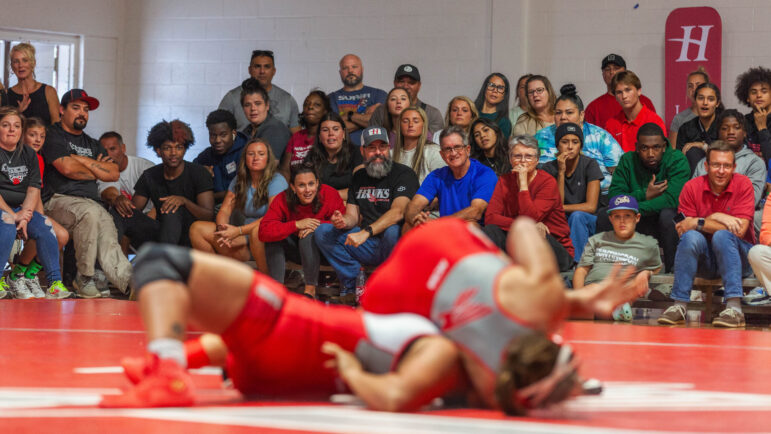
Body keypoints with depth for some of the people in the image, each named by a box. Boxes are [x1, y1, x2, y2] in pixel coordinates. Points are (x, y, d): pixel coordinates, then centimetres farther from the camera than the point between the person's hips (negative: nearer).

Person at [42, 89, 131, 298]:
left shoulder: (92, 144, 29)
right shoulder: (53, 135, 8)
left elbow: (114, 174, 15)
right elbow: (66, 168, -9)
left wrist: (83, 161, 4)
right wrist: (97, 170, 8)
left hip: (92, 201, 5)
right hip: (59, 200, -5)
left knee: (108, 238, -27)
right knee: (90, 212, -38)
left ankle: (128, 281, -51)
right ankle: (84, 277, -27)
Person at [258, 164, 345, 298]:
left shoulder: (329, 194, -18)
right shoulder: (283, 200, -15)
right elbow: (264, 231, -26)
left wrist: (317, 225, -34)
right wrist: (296, 225, -35)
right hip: (297, 251, 2)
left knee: (309, 236, -32)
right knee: (273, 237, -22)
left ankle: (310, 289, -24)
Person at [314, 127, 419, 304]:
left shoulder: (404, 174, -7)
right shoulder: (359, 177, 15)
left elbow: (398, 212, -22)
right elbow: (353, 215, 11)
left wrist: (365, 232, -35)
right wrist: (344, 221, -16)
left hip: (393, 243, -5)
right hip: (367, 246, 5)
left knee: (392, 231, -39)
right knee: (323, 231, -10)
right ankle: (353, 285, -14)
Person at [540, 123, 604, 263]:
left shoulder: (590, 165, -7)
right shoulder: (549, 169, 0)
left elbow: (591, 207, -14)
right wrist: (561, 172, -16)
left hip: (587, 223, -2)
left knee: (577, 216, -34)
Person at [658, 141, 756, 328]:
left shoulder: (743, 184, -8)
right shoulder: (692, 187, -3)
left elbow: (740, 230, -17)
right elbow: (685, 229, -10)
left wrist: (699, 223, -18)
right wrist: (717, 218, -20)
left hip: (738, 258, -2)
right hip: (704, 260, 2)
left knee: (722, 236, -31)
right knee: (691, 237, -28)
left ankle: (734, 307, -42)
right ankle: (679, 306, -31)